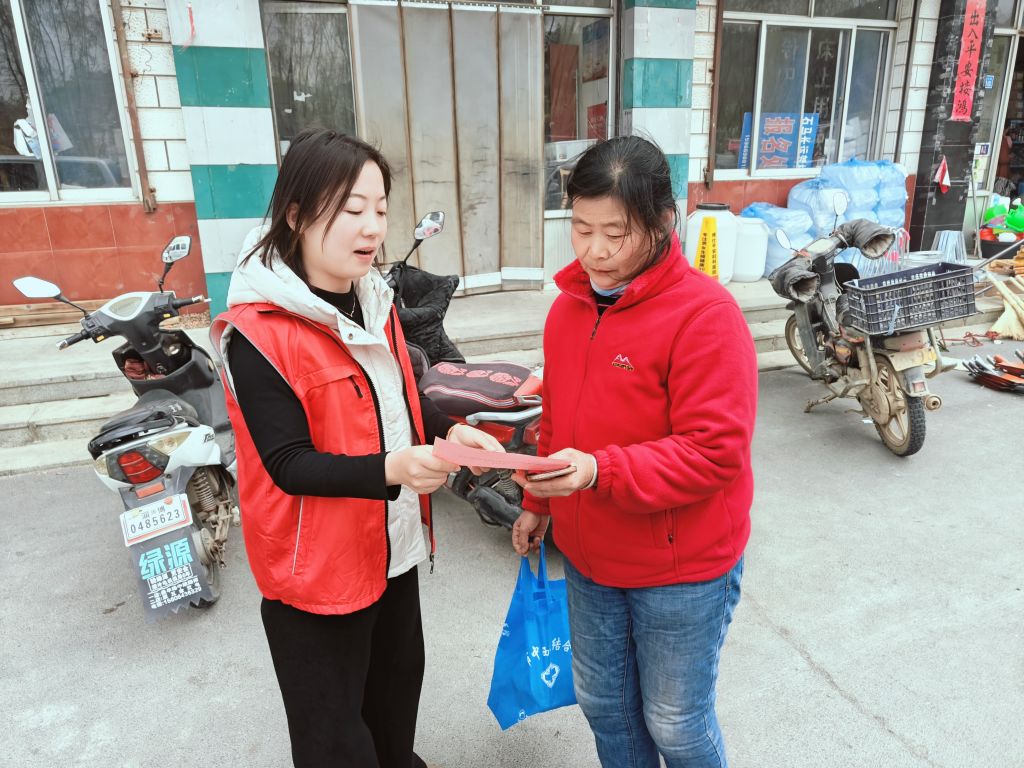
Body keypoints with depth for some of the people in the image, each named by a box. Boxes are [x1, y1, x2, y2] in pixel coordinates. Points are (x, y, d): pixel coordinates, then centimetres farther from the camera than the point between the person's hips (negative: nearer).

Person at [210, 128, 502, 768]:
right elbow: (289, 465, -22)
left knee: (400, 683, 28)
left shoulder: (375, 300, 2)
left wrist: (450, 431, -9)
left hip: (394, 546, 7)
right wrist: (391, 469, -35)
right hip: (316, 567, -7)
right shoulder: (258, 332, -22)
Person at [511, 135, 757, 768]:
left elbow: (713, 452, -25)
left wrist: (599, 472, -34)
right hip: (588, 556, 6)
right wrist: (538, 502, 16)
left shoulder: (705, 313, -22)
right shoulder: (570, 304, 1)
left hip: (681, 569, -6)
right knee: (603, 704, 25)